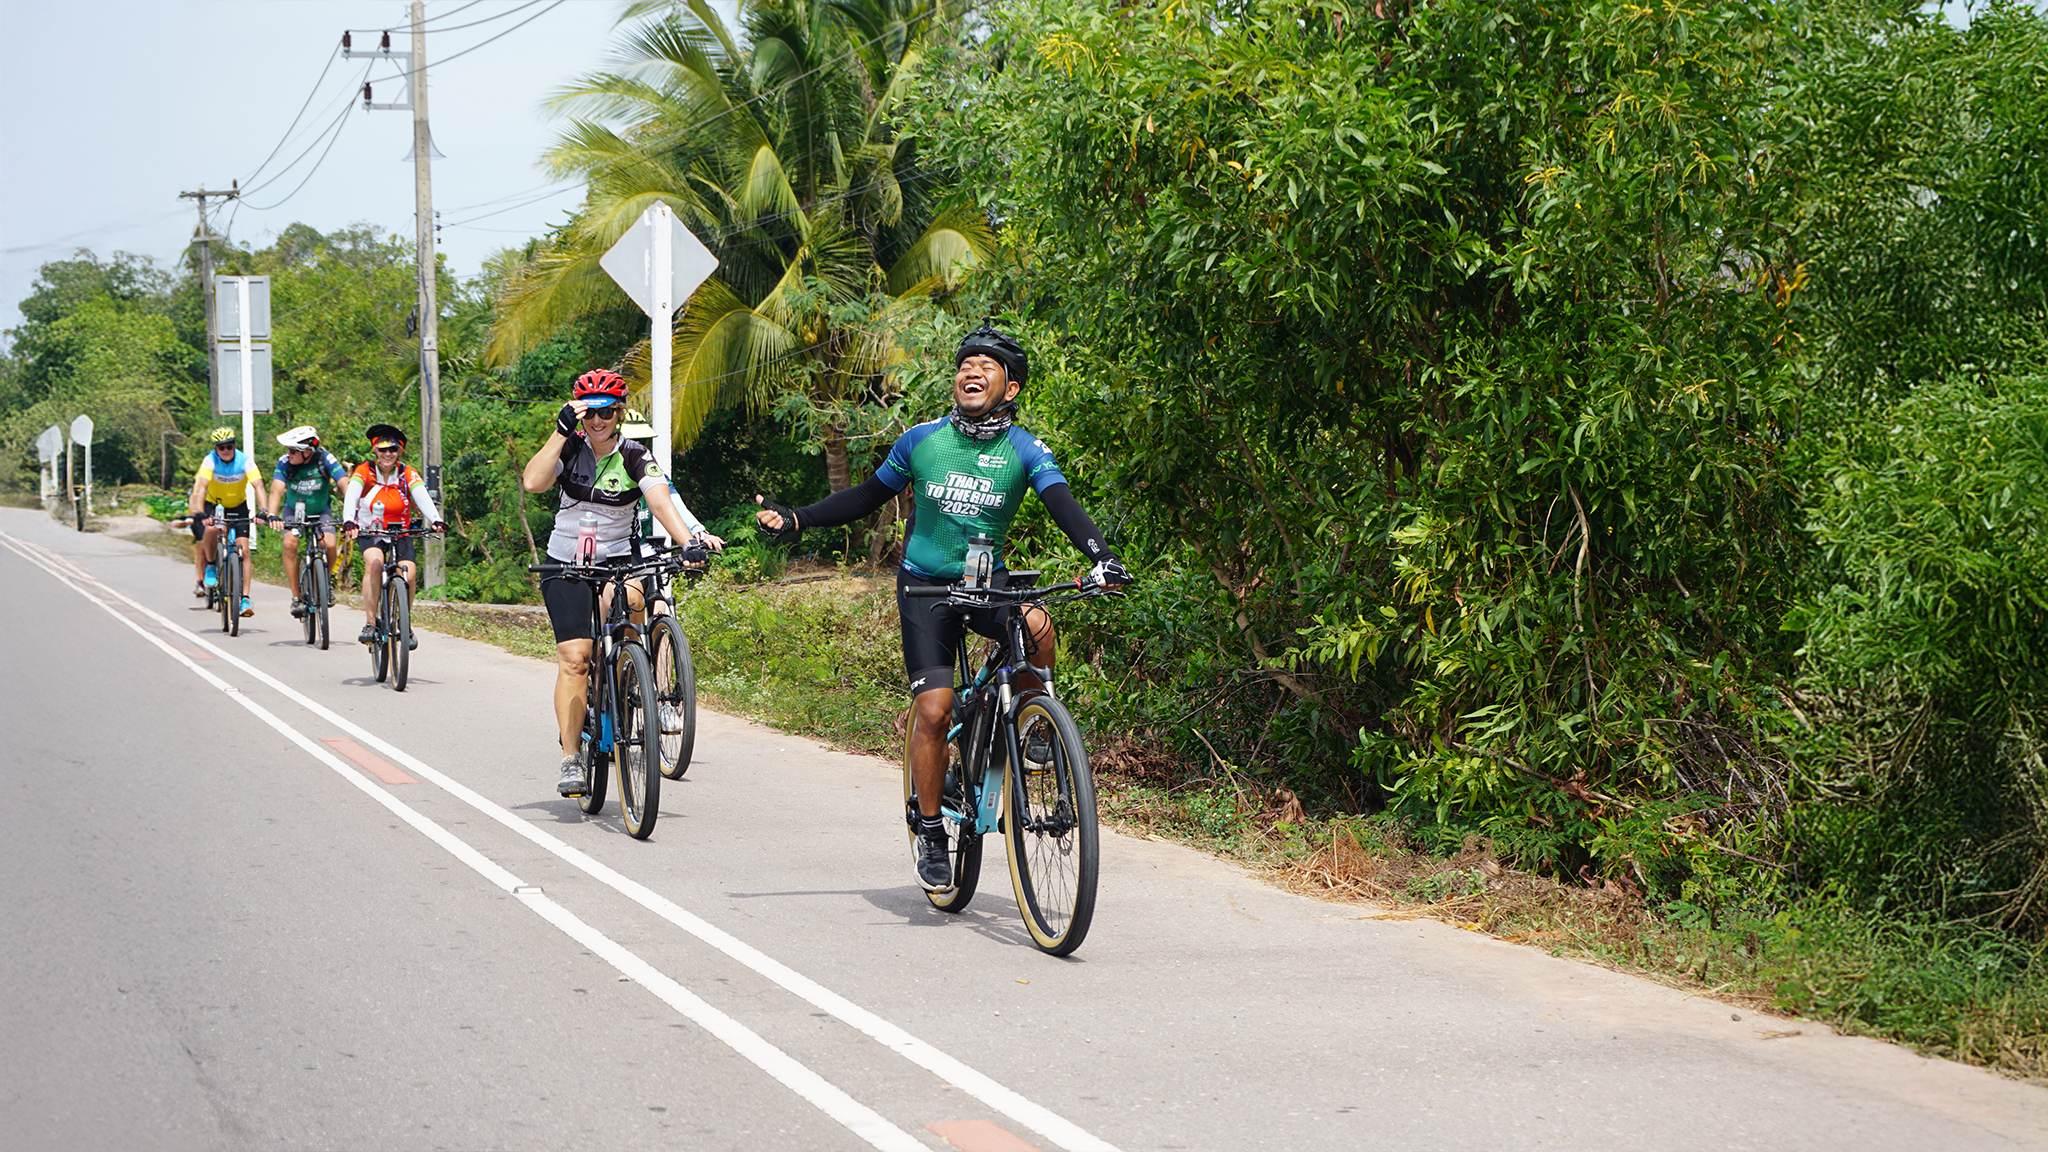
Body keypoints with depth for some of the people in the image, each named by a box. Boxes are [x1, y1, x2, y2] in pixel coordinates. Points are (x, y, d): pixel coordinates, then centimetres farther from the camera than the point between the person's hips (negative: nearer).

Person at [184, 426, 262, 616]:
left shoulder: (244, 461, -21)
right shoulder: (210, 461, -22)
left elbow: (258, 486, -31)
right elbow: (201, 488, -32)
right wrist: (200, 513, -47)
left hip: (238, 505, 1)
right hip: (213, 503, -1)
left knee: (243, 549, -13)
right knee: (211, 528, -33)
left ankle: (245, 598, -11)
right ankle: (210, 566, -5)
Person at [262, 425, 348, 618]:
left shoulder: (325, 459, -25)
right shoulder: (285, 462, -23)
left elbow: (346, 485, -32)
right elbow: (277, 489, -34)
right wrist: (272, 516, -52)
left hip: (321, 510, -1)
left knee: (330, 545, -24)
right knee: (290, 544, -24)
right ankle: (296, 598, -15)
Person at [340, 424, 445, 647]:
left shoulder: (408, 474, -6)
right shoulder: (364, 471, -10)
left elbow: (423, 498, -22)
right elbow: (351, 497, -26)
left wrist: (435, 521, -42)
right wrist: (348, 522, -46)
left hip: (400, 533, 2)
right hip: (370, 532, -2)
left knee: (409, 573, -19)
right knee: (374, 561, -31)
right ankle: (370, 624, -29)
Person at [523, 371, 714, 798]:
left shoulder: (635, 457, -6)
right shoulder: (570, 447, -4)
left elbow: (662, 503, -22)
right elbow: (533, 482, -21)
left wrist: (689, 542, -38)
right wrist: (561, 430, -25)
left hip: (616, 560, 1)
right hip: (566, 564, -1)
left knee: (628, 600, -33)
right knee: (574, 656, -15)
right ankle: (570, 759, -14)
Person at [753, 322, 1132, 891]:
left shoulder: (1025, 450, -5)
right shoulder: (922, 440, -2)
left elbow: (1063, 505, -18)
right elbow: (866, 498, 8)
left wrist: (1101, 555, -36)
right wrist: (795, 520, 0)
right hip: (925, 587, 0)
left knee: (1035, 623, -33)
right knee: (934, 710, -14)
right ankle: (930, 830, 4)